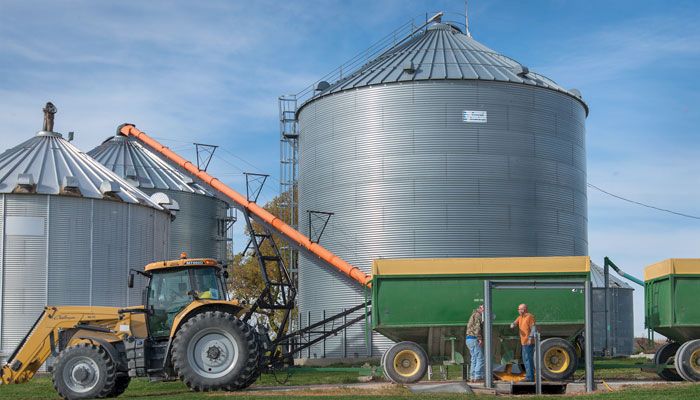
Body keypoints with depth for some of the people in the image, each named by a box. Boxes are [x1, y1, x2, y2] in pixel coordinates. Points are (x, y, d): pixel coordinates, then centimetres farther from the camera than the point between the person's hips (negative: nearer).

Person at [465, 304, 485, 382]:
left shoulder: (473, 315, 22)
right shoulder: (478, 315, -9)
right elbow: (477, 327, -21)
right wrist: (480, 338, -22)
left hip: (469, 339, 10)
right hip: (474, 339, -10)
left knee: (474, 359, 12)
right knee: (480, 358, -9)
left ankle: (473, 377, 11)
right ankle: (478, 377, -13)